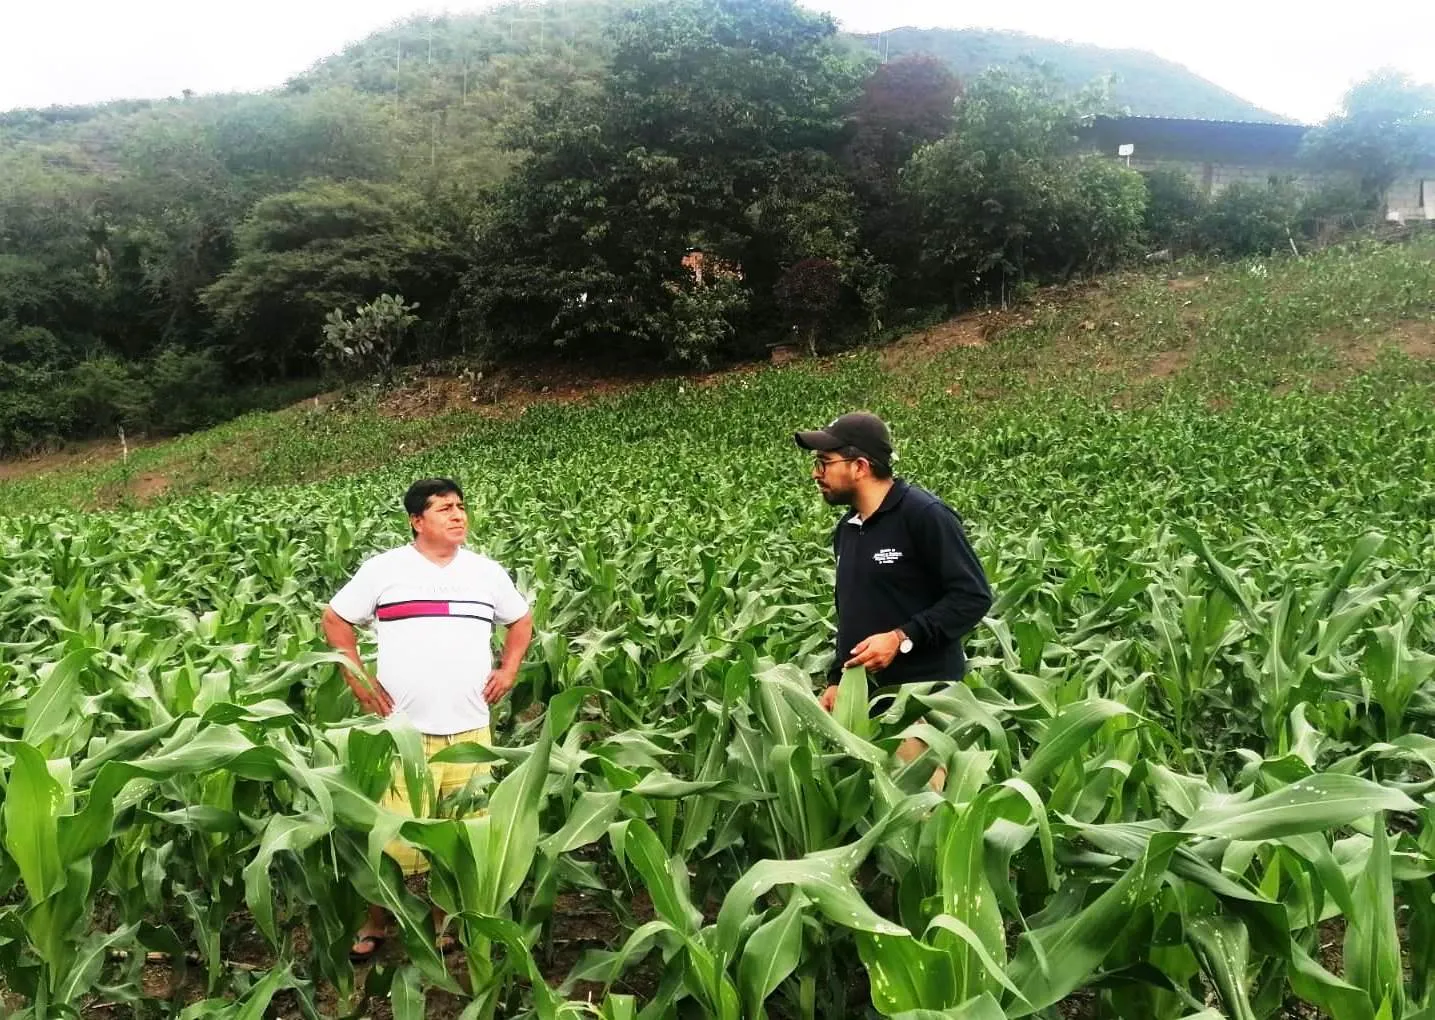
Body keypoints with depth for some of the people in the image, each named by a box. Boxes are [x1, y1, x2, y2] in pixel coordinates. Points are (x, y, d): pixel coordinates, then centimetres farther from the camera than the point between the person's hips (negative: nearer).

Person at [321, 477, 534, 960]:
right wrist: (358, 678, -1)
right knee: (392, 831, -1)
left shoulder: (488, 572, 7)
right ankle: (375, 925, 19)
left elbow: (521, 620, 21)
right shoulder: (384, 569, -1)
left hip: (470, 729, 3)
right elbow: (335, 619, 7)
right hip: (401, 729, -2)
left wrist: (509, 669, 8)